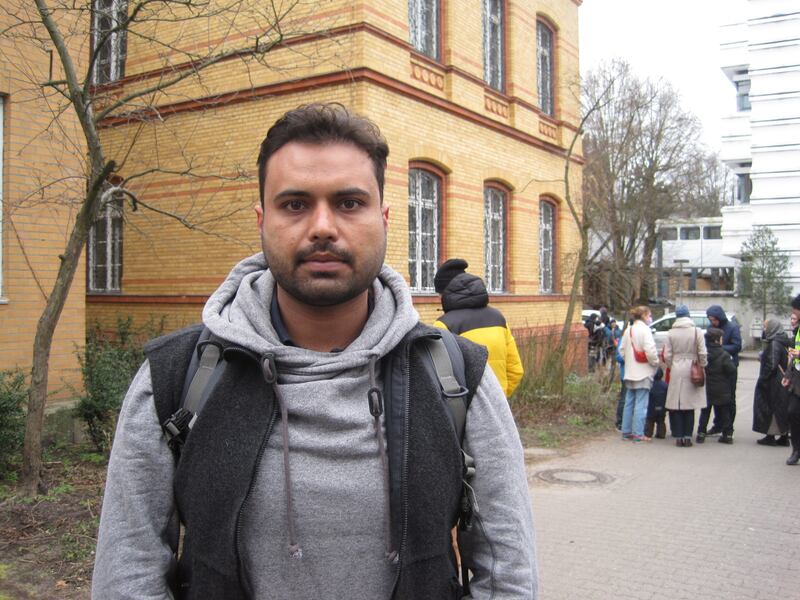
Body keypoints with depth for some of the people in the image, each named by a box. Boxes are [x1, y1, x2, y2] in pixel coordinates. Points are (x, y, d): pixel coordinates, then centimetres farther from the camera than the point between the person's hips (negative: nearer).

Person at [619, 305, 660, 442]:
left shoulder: (628, 330, 11)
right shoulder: (645, 330, -12)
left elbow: (622, 350, 13)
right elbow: (650, 351, -20)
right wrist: (655, 363, -5)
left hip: (630, 373, 8)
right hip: (643, 373, -8)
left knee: (629, 403, 12)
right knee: (641, 404, -5)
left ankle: (626, 431, 17)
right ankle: (638, 433, -4)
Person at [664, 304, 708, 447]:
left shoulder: (671, 333, -1)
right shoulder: (696, 331, -3)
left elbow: (667, 355, -1)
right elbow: (703, 353, -4)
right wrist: (702, 367, 10)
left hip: (676, 371, 0)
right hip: (692, 371, 0)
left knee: (676, 406, 6)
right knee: (690, 406, 7)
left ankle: (679, 437, 6)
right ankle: (687, 437, 7)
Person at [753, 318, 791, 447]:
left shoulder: (774, 343, -18)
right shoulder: (782, 342, 10)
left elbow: (771, 364, -22)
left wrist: (762, 379, -15)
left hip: (774, 382, -9)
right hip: (782, 381, 9)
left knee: (770, 408, 0)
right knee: (782, 408, 12)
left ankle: (770, 436, 5)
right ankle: (784, 437, 18)